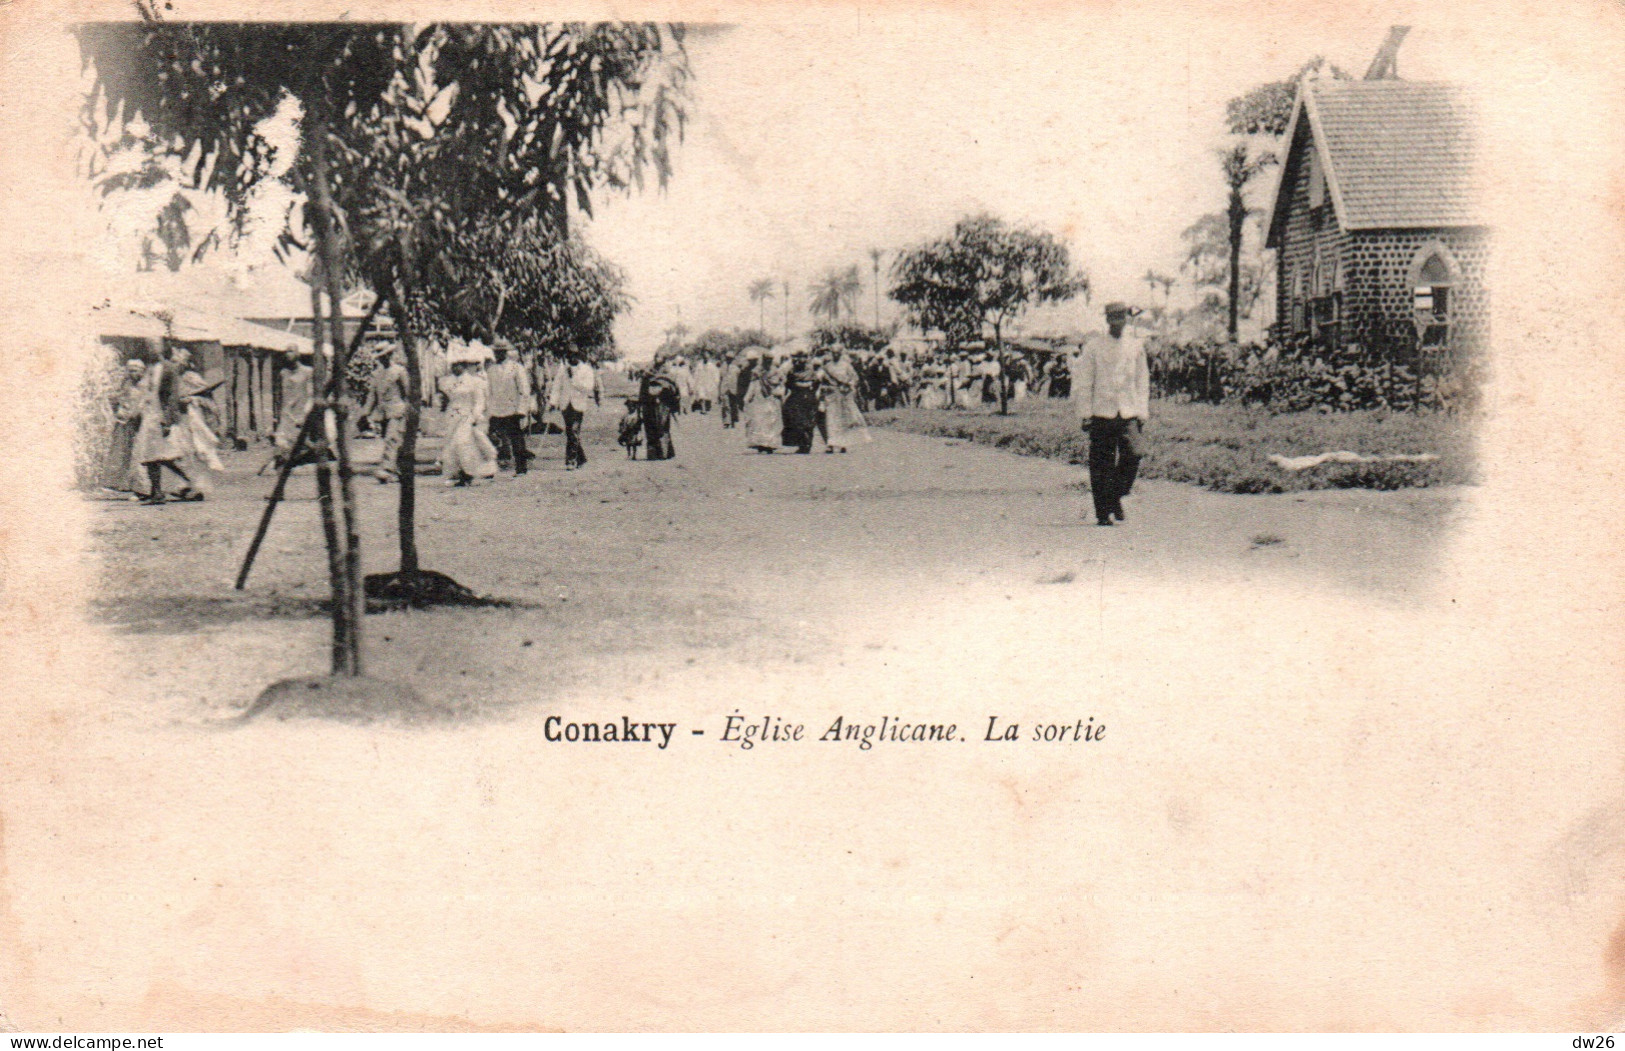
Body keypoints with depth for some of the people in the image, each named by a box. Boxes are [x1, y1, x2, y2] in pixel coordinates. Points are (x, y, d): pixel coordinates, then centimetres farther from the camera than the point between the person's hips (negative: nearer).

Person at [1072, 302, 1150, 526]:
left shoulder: (1136, 345, 10)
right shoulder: (1093, 345, 1)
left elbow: (1142, 381, 15)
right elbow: (1082, 382, 2)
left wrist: (1142, 412, 8)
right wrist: (1085, 414, -3)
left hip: (1129, 414, 2)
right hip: (1102, 413, -2)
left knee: (1135, 453, -13)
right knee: (1101, 465, -1)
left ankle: (1116, 497, 11)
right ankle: (1102, 512, 9)